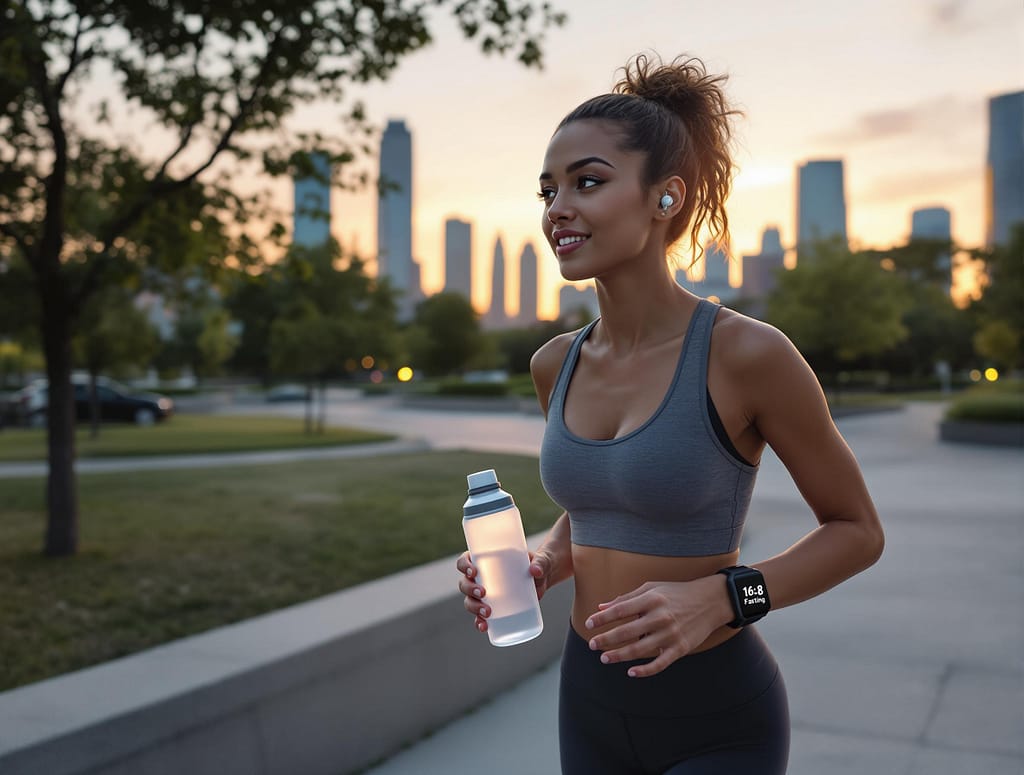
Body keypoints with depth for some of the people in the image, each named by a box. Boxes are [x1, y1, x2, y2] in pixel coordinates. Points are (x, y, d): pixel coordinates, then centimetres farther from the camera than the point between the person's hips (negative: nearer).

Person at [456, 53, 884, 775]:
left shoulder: (745, 352, -17)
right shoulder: (556, 364, -1)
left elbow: (857, 529, -7)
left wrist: (722, 595, -21)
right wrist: (539, 568, -4)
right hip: (589, 700, 5)